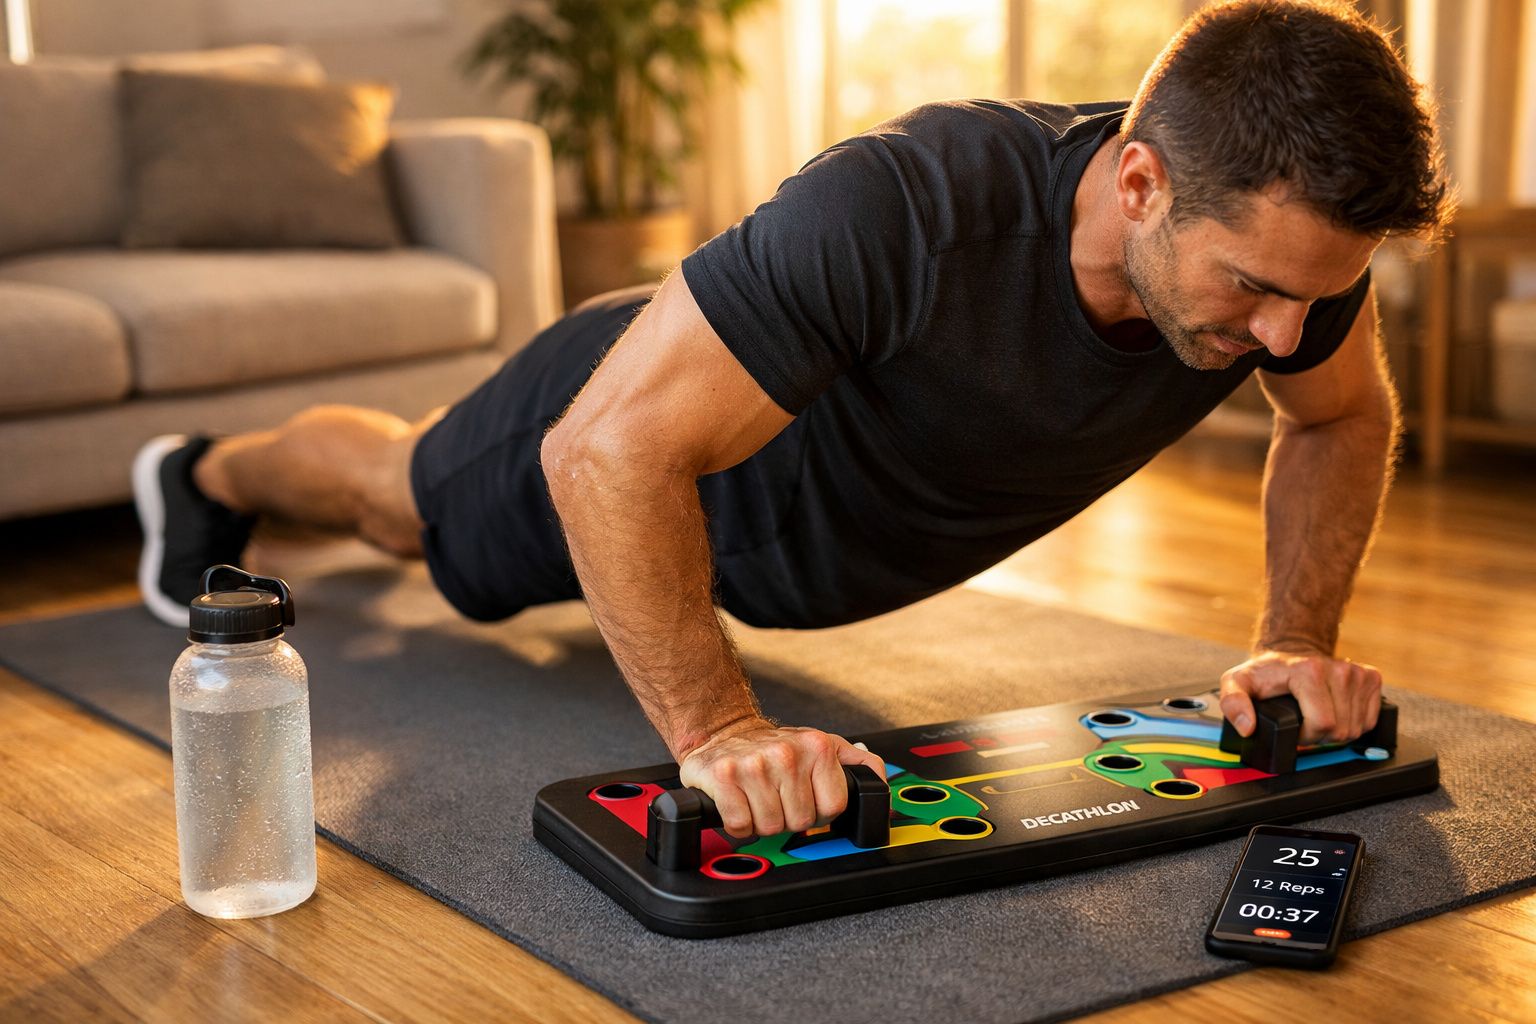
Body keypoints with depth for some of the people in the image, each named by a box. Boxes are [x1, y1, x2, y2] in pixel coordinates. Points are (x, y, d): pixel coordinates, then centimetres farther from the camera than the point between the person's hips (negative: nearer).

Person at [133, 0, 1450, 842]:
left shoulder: (1283, 232, -31)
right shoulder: (902, 210, -51)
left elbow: (1347, 418, -8)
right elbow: (609, 451, -47)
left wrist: (1301, 641, -19)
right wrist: (715, 730, -51)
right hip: (646, 412, -6)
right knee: (408, 497, 25)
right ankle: (210, 476, 57)